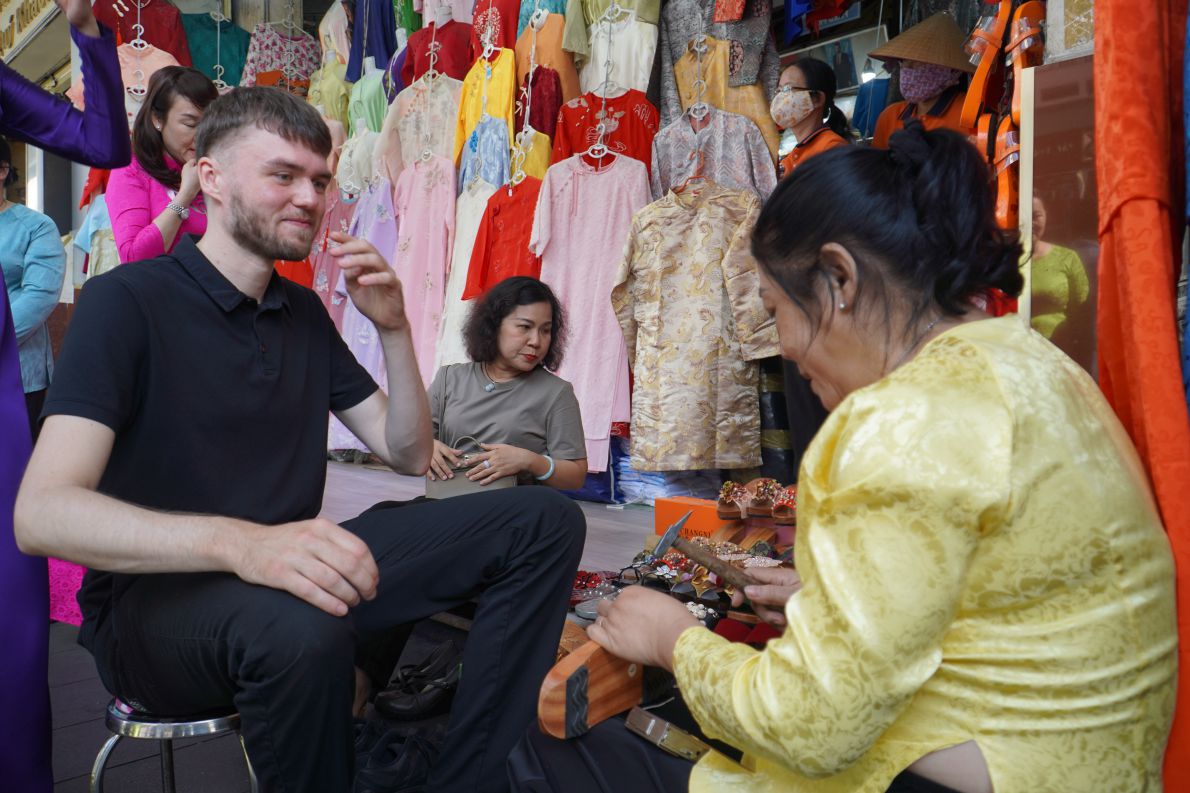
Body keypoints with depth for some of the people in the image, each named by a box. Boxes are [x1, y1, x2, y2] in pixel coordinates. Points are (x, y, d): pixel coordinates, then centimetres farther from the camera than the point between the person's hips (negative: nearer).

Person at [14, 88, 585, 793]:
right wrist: (240, 542, -39)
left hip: (287, 574, 6)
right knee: (299, 628, -42)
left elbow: (410, 455, 12)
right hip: (153, 598, -6)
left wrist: (395, 329, -4)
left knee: (546, 520, -8)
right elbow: (41, 513, -21)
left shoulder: (304, 312, 11)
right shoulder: (127, 300, -8)